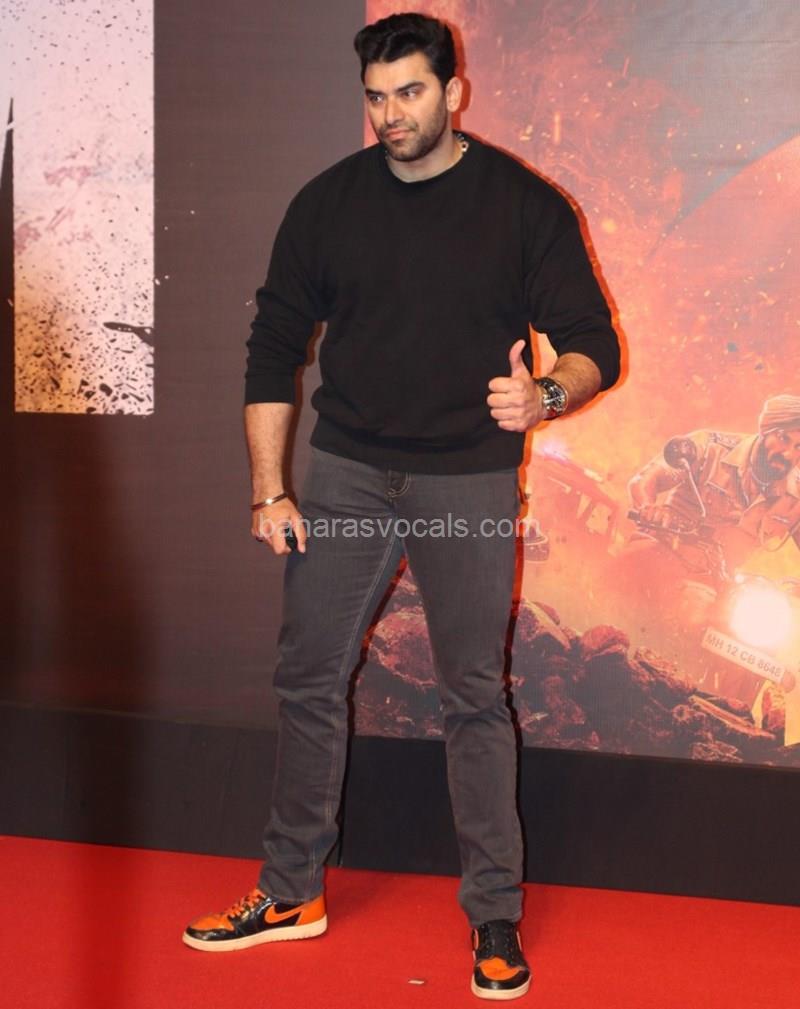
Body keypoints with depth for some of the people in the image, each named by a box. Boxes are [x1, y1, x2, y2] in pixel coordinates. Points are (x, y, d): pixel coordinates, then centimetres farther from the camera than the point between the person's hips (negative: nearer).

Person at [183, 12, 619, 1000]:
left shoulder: (524, 205, -4)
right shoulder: (328, 202, 3)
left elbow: (593, 342, -3)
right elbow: (275, 344, 6)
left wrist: (545, 397, -26)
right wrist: (269, 489, 1)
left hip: (469, 483, -3)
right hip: (345, 475, 3)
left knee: (474, 698, 3)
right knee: (308, 680, 7)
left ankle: (495, 915, 18)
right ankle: (291, 892, 24)